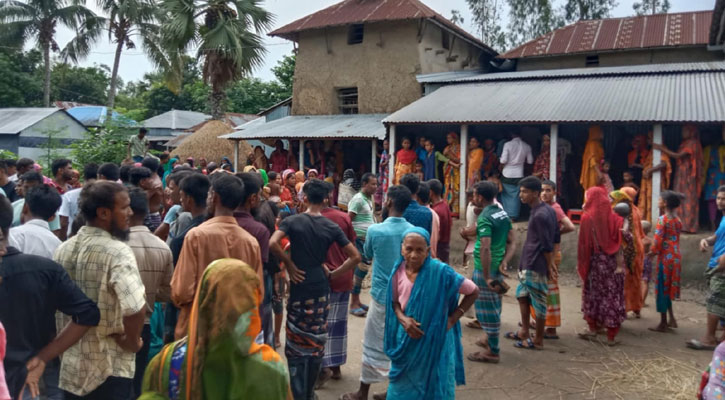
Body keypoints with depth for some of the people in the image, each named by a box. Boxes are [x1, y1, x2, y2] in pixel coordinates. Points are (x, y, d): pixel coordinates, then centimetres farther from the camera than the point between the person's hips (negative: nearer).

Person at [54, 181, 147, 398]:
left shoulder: (63, 249, 3)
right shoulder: (117, 252, -21)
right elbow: (135, 307, -32)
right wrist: (133, 342, -14)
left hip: (71, 366, 7)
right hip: (109, 369, -7)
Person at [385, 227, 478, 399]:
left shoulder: (440, 272, -19)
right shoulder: (398, 270, -8)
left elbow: (473, 292, -9)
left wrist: (452, 319, -11)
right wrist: (402, 319, -15)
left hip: (434, 340, -3)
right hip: (406, 340, 3)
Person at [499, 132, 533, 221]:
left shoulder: (508, 144, -9)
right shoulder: (526, 146, -2)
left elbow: (503, 161, -14)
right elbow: (530, 161, 5)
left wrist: (501, 159, 8)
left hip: (507, 174, -1)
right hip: (519, 174, 1)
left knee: (506, 195, 12)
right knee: (516, 196, 8)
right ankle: (514, 215, 7)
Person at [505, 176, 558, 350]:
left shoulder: (539, 215, -21)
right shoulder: (548, 210, 10)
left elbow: (547, 245, -19)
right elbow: (555, 237, 15)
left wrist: (550, 266, -11)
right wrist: (552, 262, 16)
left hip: (535, 266, -10)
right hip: (528, 263, 10)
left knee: (538, 302, 1)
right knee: (522, 295, 19)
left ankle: (538, 340, 12)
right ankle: (524, 332, 30)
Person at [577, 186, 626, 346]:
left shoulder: (587, 217, -8)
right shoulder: (614, 218, -3)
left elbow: (583, 243, -7)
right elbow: (619, 244, -7)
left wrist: (581, 264, -1)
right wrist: (620, 265, -4)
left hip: (593, 262, -1)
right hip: (611, 262, 1)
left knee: (592, 294, 15)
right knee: (611, 296, 5)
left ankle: (593, 328, 22)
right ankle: (611, 336, 8)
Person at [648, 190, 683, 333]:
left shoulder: (662, 219, -14)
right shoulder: (678, 220, 9)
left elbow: (658, 240, -17)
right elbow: (675, 238, 12)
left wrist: (653, 252, 0)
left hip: (665, 257, -7)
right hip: (676, 256, 7)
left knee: (662, 289, 1)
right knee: (669, 288, 18)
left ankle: (663, 323, 7)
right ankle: (671, 319, 20)